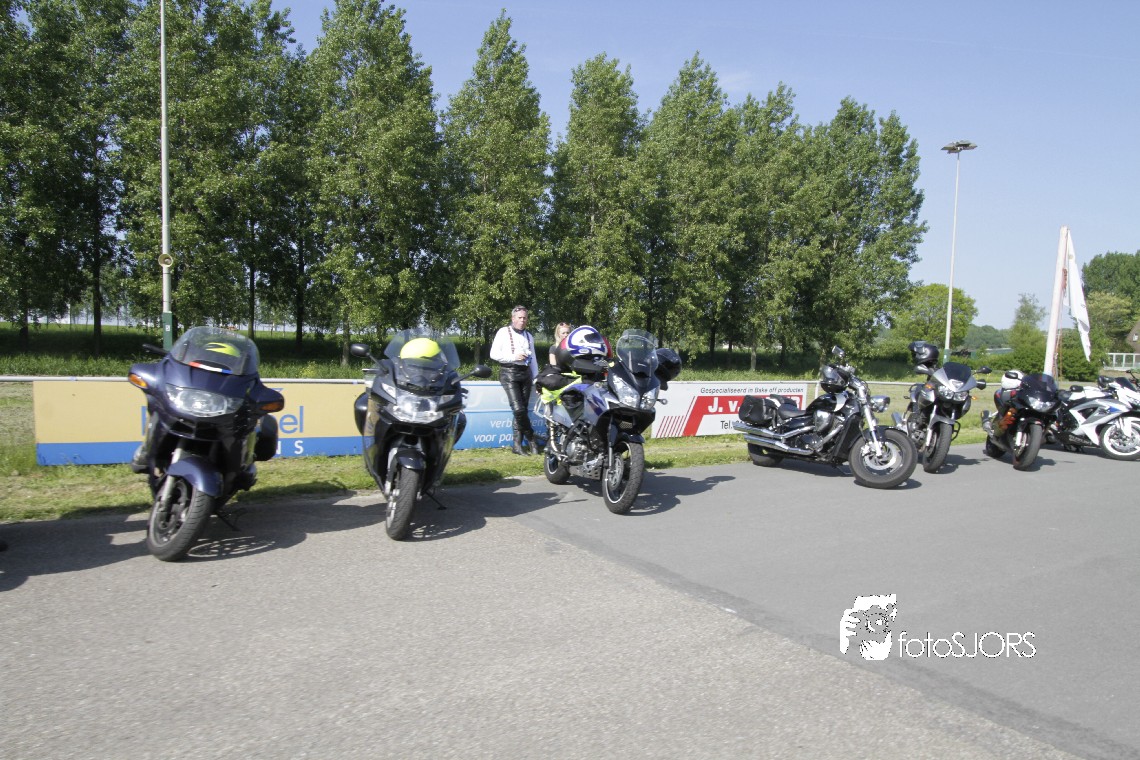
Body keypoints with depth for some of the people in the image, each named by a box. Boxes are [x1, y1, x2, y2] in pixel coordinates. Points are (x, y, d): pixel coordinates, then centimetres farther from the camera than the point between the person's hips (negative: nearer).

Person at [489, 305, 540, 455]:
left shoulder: (529, 336, 22)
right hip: (509, 373, -5)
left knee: (523, 409, 1)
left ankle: (517, 444, 6)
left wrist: (536, 378, 17)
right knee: (518, 408, -17)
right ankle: (530, 439, -1)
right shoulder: (503, 332, 3)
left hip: (525, 374, 6)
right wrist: (513, 357, -14)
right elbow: (494, 354, -4)